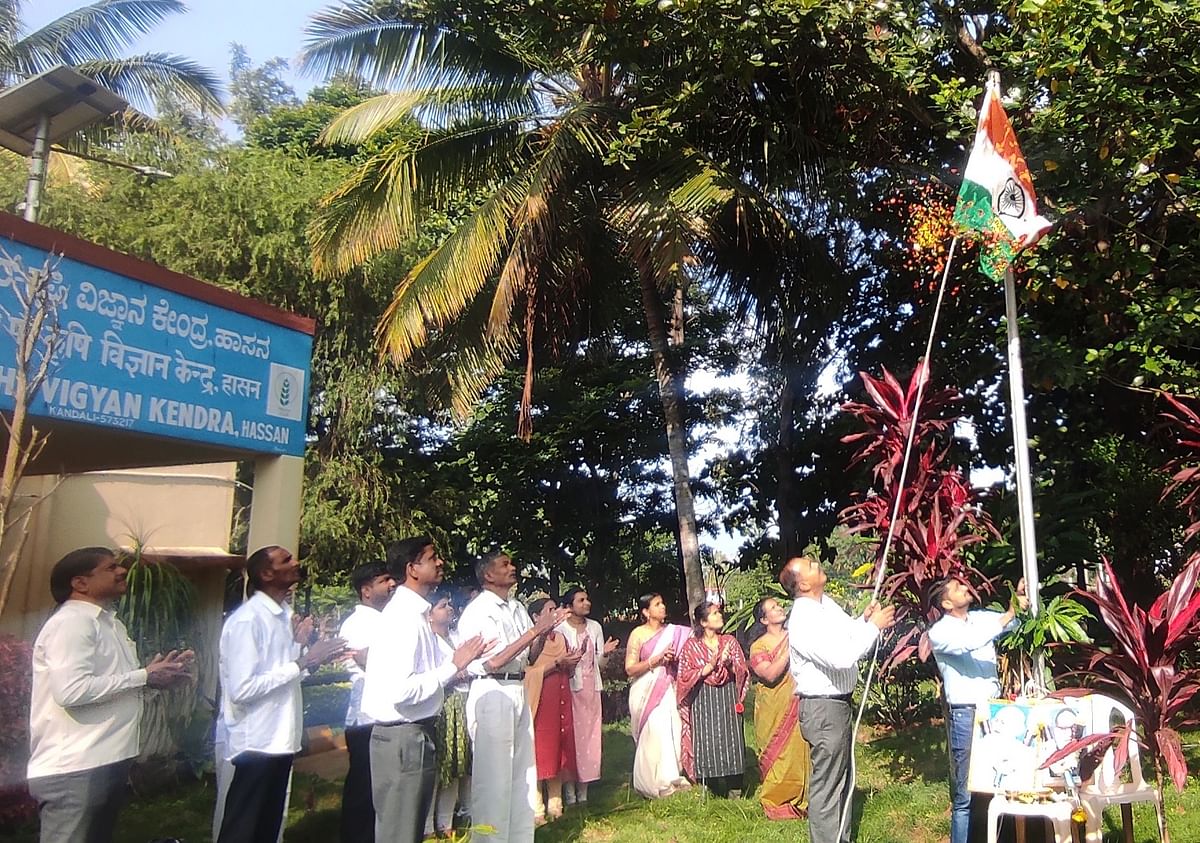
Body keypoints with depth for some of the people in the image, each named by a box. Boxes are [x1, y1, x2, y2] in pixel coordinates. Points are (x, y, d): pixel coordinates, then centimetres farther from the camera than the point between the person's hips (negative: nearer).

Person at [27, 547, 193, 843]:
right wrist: (145, 677, -18)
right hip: (73, 770, -10)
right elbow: (71, 690, -27)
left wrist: (157, 674, 3)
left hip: (107, 763, 10)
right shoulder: (71, 622, -15)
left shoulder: (111, 623, 16)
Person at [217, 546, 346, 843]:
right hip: (257, 742, -9)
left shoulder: (283, 614, 11)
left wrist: (298, 645, 1)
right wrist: (303, 662, -22)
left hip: (280, 739, 9)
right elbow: (241, 688, -24)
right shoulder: (247, 620, -17)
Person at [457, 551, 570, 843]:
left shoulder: (518, 608, 11)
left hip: (519, 692, 8)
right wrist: (533, 632, -18)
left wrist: (544, 631, -4)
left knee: (523, 773, 15)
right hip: (492, 693, -8)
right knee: (494, 776, 0)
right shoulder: (477, 611, -12)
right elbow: (492, 662, -18)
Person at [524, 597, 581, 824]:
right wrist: (557, 662, -18)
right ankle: (536, 809, 1)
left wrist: (571, 662, -2)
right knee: (539, 751, -4)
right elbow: (528, 672, -17)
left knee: (559, 750, 8)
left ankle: (555, 804, 16)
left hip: (560, 701, 7)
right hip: (539, 701, -7)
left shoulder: (560, 638, 14)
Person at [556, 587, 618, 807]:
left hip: (590, 688, 5)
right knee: (570, 737, -4)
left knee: (589, 736, 5)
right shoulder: (560, 629, -5)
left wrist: (605, 653, -8)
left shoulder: (595, 627, 11)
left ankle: (583, 793, 14)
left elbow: (599, 663, 12)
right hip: (570, 687, -5)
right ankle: (570, 794, 4)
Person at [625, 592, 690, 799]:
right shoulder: (638, 634, -3)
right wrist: (656, 659, -15)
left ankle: (671, 776, 4)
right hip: (646, 691, -4)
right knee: (653, 733, -10)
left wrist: (674, 658, 2)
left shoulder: (673, 632, 9)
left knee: (672, 729, -7)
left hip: (667, 689, 4)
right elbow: (630, 668, -8)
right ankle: (653, 782, 0)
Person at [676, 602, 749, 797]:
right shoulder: (692, 645, 4)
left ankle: (734, 789, 4)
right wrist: (709, 667, -12)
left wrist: (730, 664, -12)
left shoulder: (730, 641, 11)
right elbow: (685, 676, -2)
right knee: (707, 742, -5)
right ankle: (711, 788, 5)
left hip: (728, 699, 2)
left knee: (731, 739, -4)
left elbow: (743, 672, 8)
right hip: (704, 701, -2)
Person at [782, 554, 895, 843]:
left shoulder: (827, 603, 3)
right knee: (827, 782, 0)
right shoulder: (803, 622, -26)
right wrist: (873, 626, -22)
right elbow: (842, 658, -32)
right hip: (823, 708, -10)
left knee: (843, 775, 22)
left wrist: (864, 619, -3)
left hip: (838, 702, 10)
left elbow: (847, 631, 18)